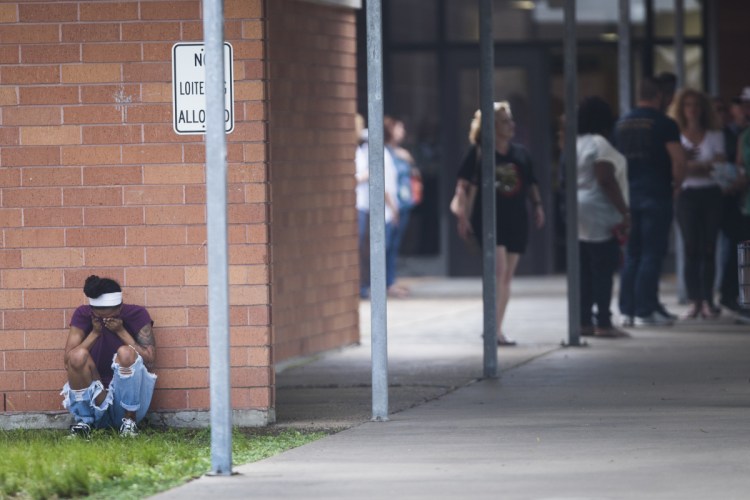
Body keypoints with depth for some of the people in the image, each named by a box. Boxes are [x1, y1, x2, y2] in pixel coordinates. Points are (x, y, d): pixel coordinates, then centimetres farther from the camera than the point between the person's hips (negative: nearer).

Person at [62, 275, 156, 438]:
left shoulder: (137, 315, -4)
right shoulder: (83, 316, -2)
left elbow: (149, 360, -12)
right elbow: (68, 361, -10)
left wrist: (121, 332, -16)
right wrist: (95, 333, -15)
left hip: (128, 399, -1)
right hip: (93, 400, 1)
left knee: (125, 352, -29)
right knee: (78, 355, -27)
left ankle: (129, 420, -14)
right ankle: (84, 420, -10)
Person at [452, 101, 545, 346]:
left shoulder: (520, 153, 9)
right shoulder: (478, 152, -4)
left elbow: (531, 184, 17)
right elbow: (463, 186, -3)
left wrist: (537, 204, 0)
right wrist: (463, 216, -10)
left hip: (516, 220, 5)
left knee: (506, 276, 8)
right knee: (499, 270, -17)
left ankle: (496, 328, 15)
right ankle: (494, 328, -13)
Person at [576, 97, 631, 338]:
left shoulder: (577, 144, 15)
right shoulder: (599, 144, -12)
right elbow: (607, 181, -17)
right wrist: (624, 212, -16)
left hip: (581, 212, 9)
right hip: (599, 214, -9)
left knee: (586, 270, 9)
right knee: (603, 270, -7)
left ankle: (584, 322, 9)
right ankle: (603, 323, -9)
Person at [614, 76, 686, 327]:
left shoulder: (622, 123, 9)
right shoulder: (664, 123, -7)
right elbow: (678, 160, -14)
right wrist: (676, 184, 2)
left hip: (628, 194, 5)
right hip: (656, 194, -5)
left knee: (631, 255, 11)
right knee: (652, 255, -3)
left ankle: (627, 311, 9)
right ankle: (645, 312, -6)